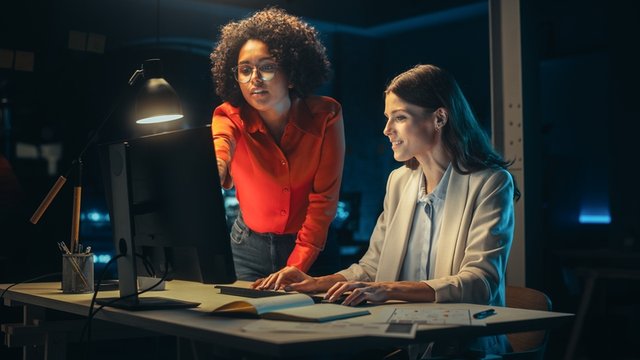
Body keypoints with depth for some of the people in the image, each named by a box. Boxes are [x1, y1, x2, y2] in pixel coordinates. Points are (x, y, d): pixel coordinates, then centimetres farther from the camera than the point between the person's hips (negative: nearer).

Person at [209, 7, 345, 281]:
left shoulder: (325, 117, -16)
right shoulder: (231, 117, -15)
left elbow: (323, 200, -15)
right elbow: (217, 155, -39)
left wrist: (296, 268, -21)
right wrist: (213, 170, -64)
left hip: (308, 249, -1)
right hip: (249, 245, 1)